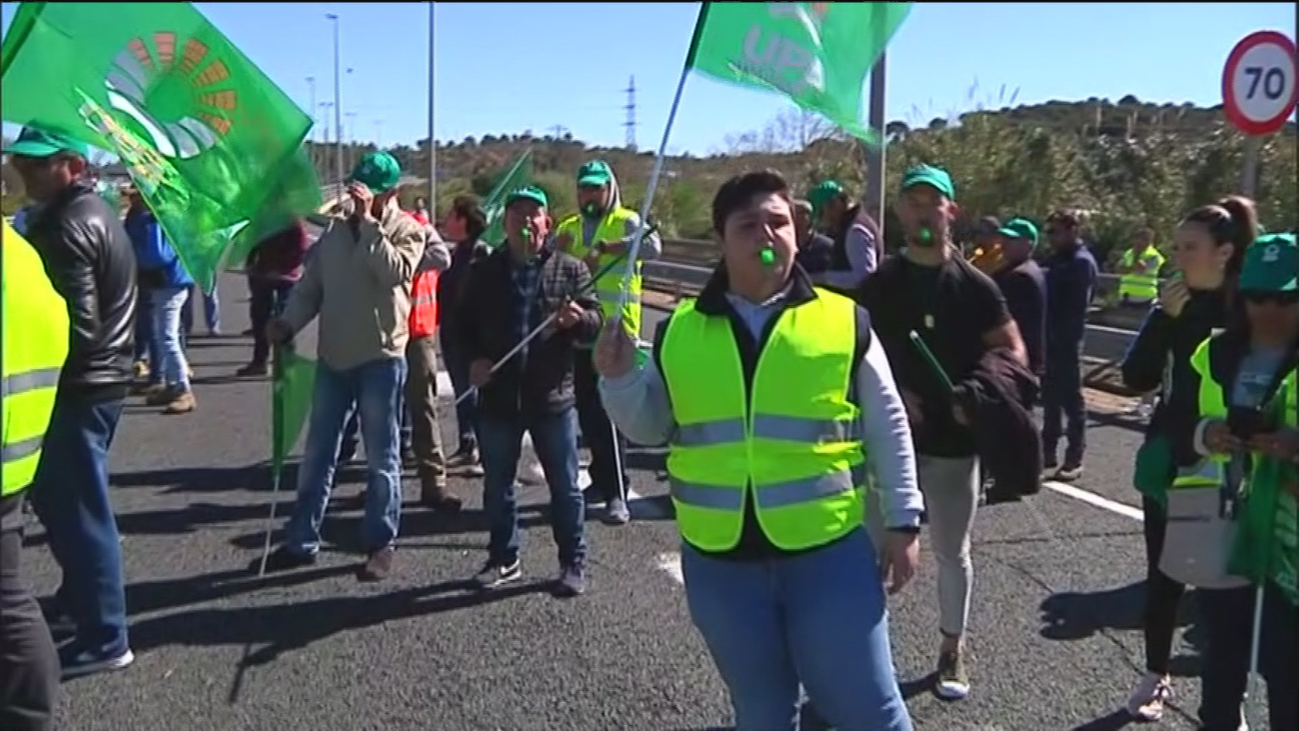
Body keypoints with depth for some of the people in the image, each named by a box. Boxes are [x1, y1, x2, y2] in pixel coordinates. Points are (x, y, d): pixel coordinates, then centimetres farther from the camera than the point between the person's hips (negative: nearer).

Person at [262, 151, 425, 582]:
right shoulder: (336, 229, 10)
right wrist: (288, 322, -5)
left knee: (381, 458, 5)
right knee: (317, 453, 12)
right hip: (333, 355, 5)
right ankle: (302, 540, 23)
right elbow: (311, 285, 11)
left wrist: (368, 221, -21)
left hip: (381, 357, -5)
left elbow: (394, 271, -23)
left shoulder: (407, 230, -4)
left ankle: (380, 544, 17)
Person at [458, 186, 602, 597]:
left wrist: (579, 319, -24)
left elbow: (596, 322, -2)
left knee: (564, 486, 8)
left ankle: (573, 562, 21)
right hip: (498, 397, 2)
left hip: (553, 397, -2)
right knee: (497, 485, 13)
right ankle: (503, 559, 29)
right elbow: (463, 325, 13)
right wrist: (473, 359, -5)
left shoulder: (570, 270, 0)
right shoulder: (483, 273, 6)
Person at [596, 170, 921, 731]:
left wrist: (903, 520, 2)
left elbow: (888, 427, 4)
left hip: (829, 551, -2)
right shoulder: (679, 332, 2)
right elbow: (649, 428, 10)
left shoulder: (845, 322, -3)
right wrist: (619, 379, -7)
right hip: (719, 561, 2)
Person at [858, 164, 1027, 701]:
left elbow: (1014, 352, 1)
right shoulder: (879, 284, 2)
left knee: (952, 552, 13)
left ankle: (952, 652, 30)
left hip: (953, 439, -1)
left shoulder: (975, 285, -2)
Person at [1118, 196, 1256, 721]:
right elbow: (1136, 378, -6)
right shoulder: (1174, 305, 1)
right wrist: (1164, 318, -16)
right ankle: (1156, 677, 28)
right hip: (1170, 460, 3)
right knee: (1163, 575, 12)